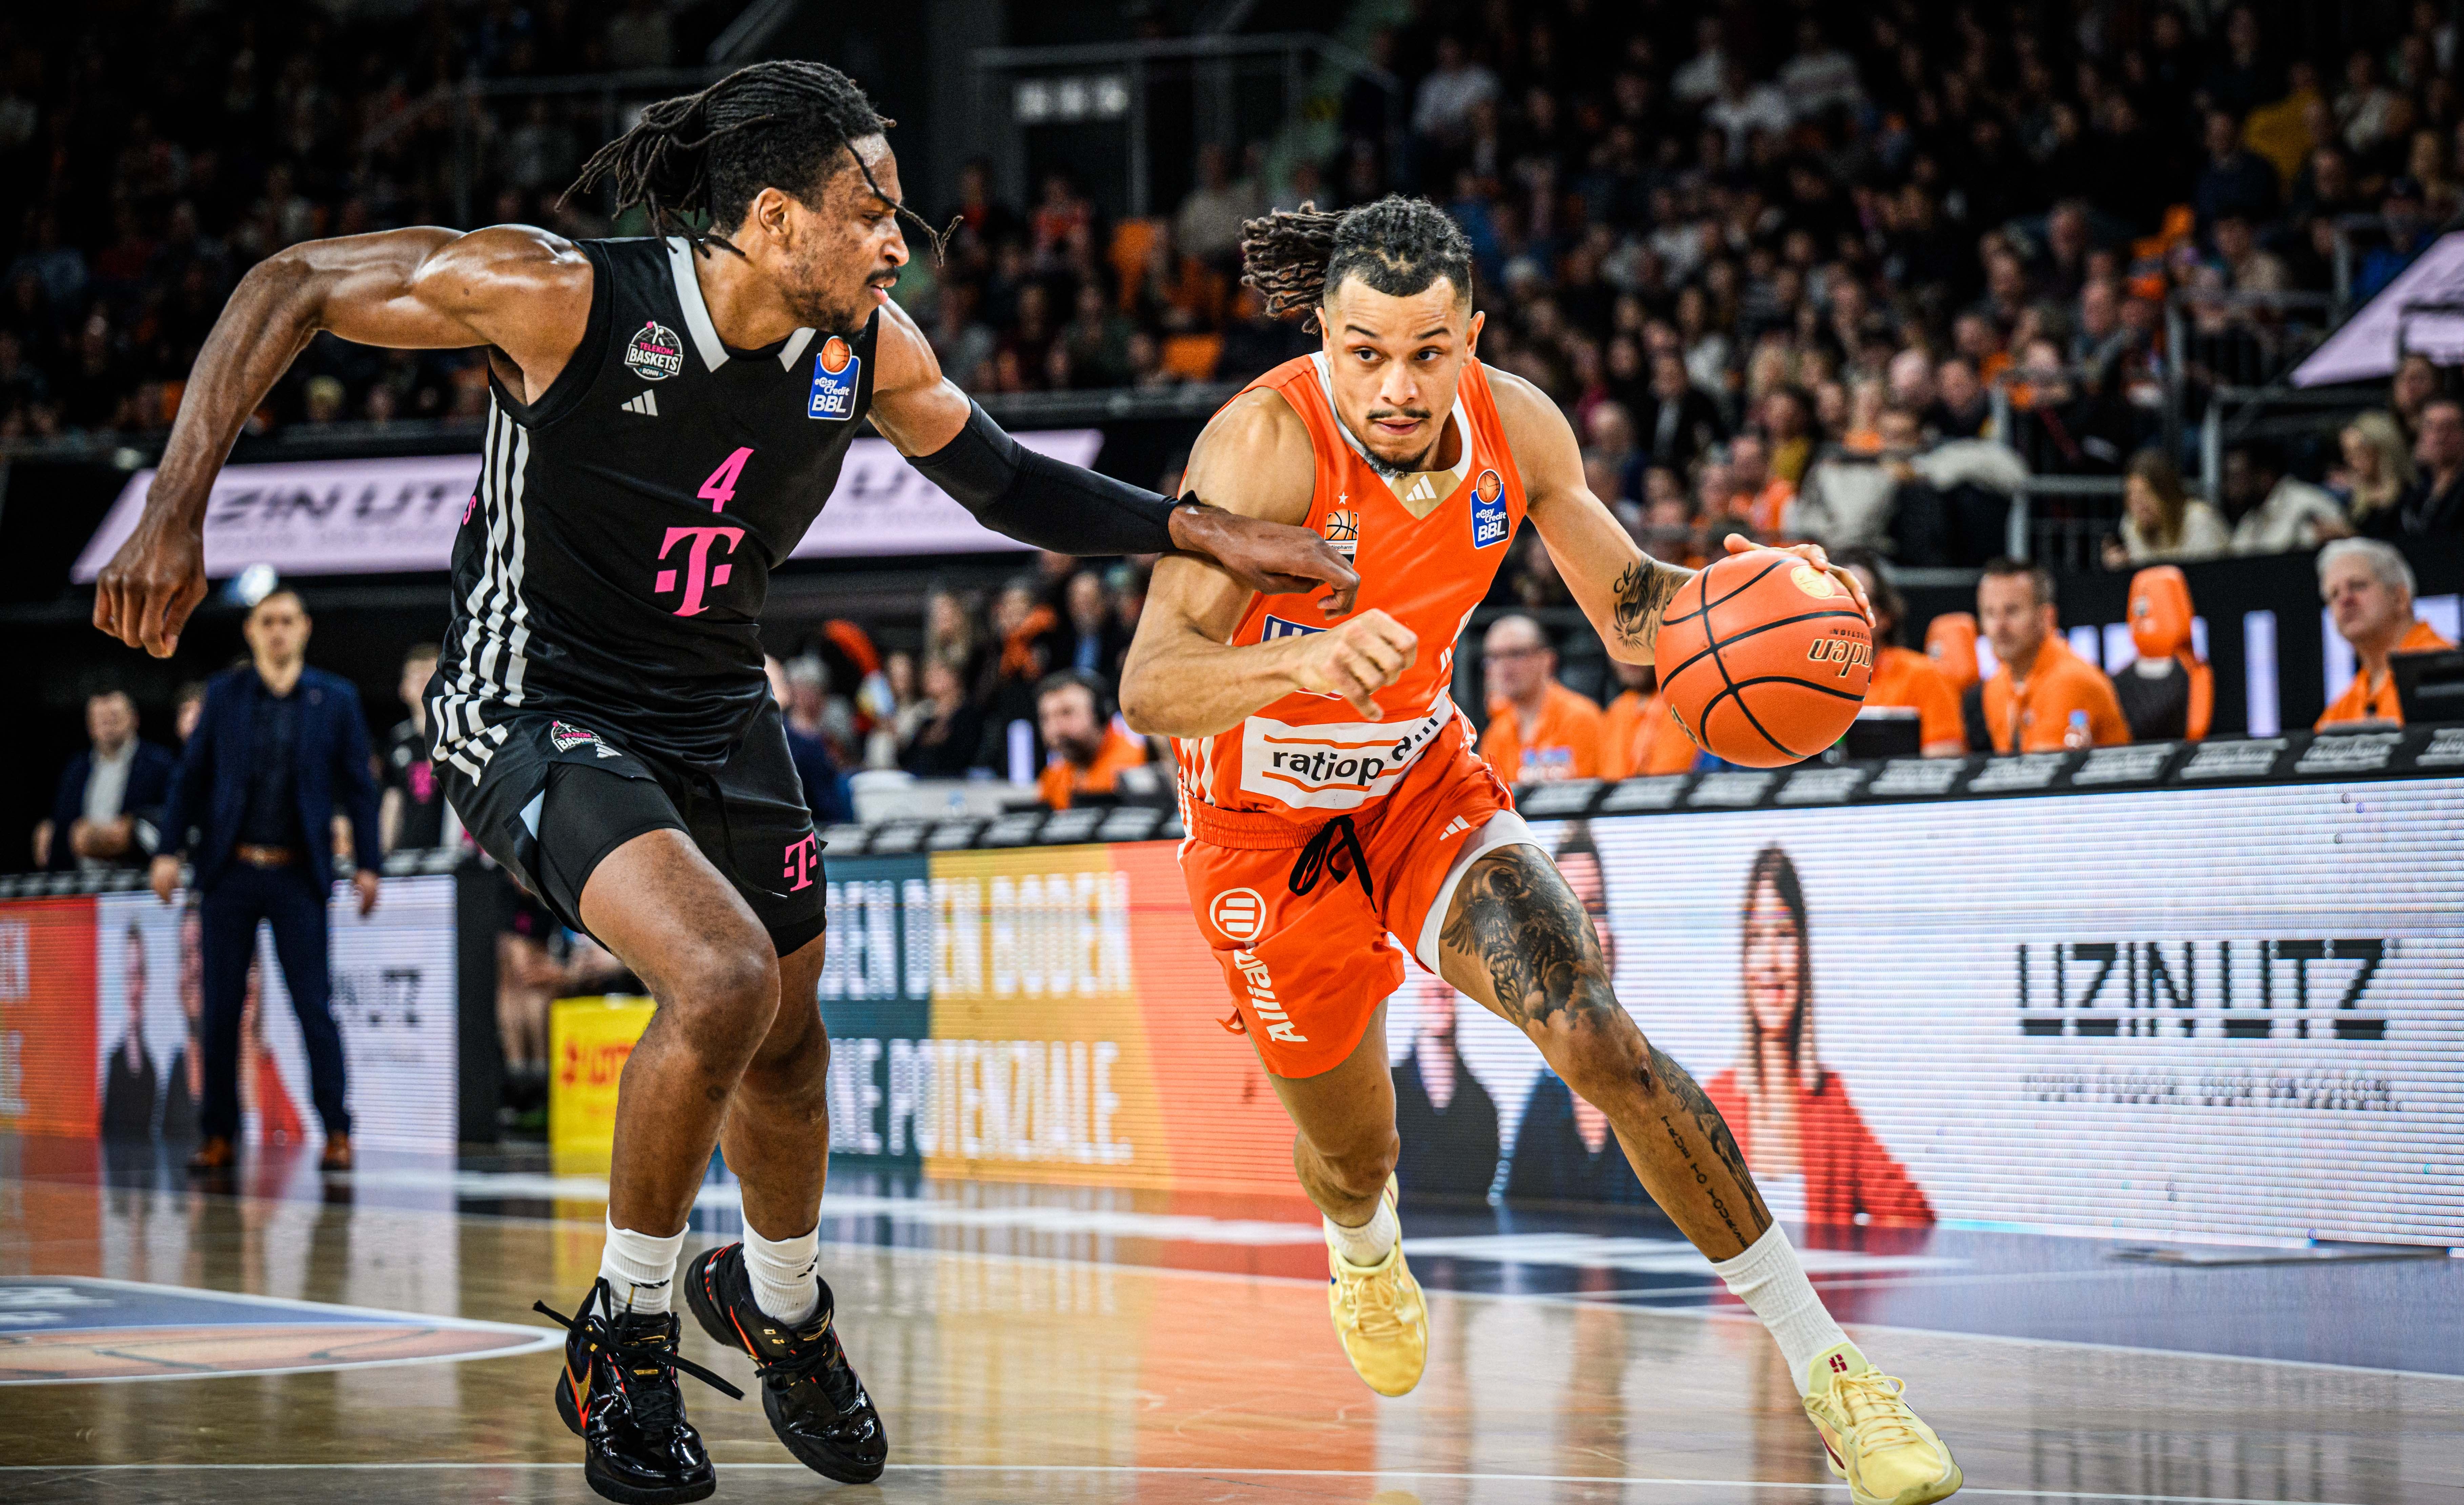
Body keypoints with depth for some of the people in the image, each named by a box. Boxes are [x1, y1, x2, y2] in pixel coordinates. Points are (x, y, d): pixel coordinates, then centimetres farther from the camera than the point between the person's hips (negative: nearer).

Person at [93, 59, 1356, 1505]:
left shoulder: (867, 348, -9)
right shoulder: (562, 296, -26)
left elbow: (1005, 480, 8)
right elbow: (291, 287, -17)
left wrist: (1205, 530, -3)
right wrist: (174, 514, -24)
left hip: (719, 714, 6)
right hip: (535, 711, -6)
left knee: (787, 1048, 16)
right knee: (723, 976, -27)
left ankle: (779, 1304, 49)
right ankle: (625, 1334, -4)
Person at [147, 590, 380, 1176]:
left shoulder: (336, 699, 3)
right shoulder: (224, 694, 6)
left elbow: (358, 786, 4)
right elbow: (191, 775, 9)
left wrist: (368, 864, -2)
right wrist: (171, 849, 2)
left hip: (298, 875, -1)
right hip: (230, 872, 1)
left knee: (314, 1006, -5)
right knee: (222, 1007, 3)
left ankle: (336, 1132, 0)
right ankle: (219, 1135, 10)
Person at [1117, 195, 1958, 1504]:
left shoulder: (1517, 428, -15)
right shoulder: (1270, 441, -31)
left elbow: (1630, 615, 1)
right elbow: (1150, 687, -40)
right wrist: (1303, 660, -61)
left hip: (1425, 789, 3)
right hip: (1269, 838, -2)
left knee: (1597, 1039, -21)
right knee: (1352, 1154, 16)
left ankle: (1822, 1360, -14)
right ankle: (1363, 1249, 57)